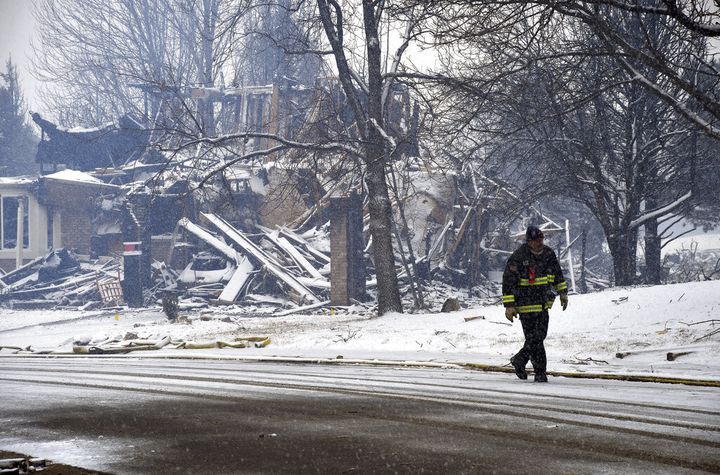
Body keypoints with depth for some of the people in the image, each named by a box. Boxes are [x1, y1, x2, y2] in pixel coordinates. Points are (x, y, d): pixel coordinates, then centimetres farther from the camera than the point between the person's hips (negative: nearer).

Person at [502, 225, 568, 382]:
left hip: (543, 303, 7)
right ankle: (540, 372, 2)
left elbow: (558, 273, 21)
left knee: (540, 336, 11)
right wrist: (509, 306, -16)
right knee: (534, 339, -6)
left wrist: (563, 292, 19)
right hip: (526, 304, -7)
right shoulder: (518, 257, -15)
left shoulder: (549, 254, 4)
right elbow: (508, 282, -14)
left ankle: (519, 360, 31)